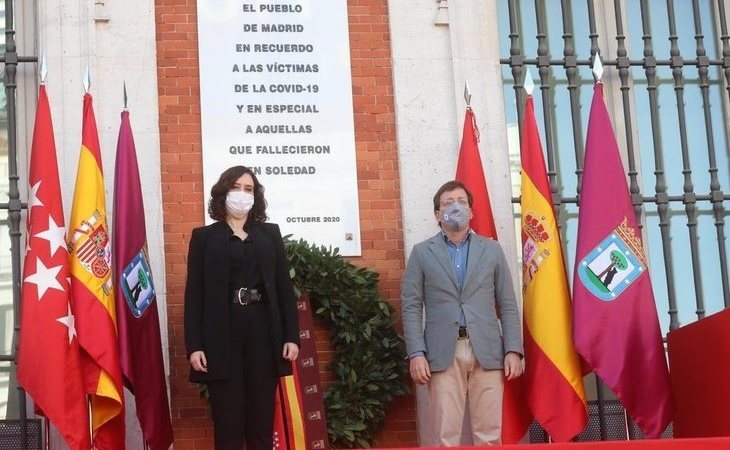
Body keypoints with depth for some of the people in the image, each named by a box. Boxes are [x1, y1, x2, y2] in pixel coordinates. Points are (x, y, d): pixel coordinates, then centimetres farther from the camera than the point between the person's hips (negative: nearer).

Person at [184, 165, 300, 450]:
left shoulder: (270, 233, 14)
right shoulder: (204, 237, 8)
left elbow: (284, 287, 10)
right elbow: (194, 293, 2)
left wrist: (292, 336, 0)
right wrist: (193, 345, -8)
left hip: (264, 332, 2)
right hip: (222, 336, -2)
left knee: (262, 420, 4)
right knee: (227, 422, -2)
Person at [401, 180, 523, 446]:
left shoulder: (492, 250, 14)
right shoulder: (422, 253, 9)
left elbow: (508, 305, 11)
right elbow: (411, 307, 4)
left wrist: (513, 350, 0)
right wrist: (416, 353, -7)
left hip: (487, 352, 1)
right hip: (443, 353, -1)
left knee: (489, 435, 0)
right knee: (446, 437, -3)